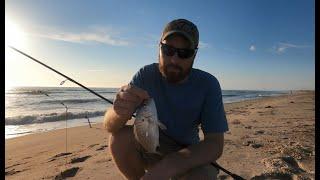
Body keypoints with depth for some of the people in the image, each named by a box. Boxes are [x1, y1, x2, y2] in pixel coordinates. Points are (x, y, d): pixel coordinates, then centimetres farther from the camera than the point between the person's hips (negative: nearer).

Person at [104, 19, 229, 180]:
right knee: (120, 136, -26)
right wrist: (120, 112, -43)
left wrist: (168, 166, -37)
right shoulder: (146, 75, -16)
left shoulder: (208, 85, -18)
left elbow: (215, 144, -21)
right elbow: (109, 126, -18)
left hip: (187, 154, 0)